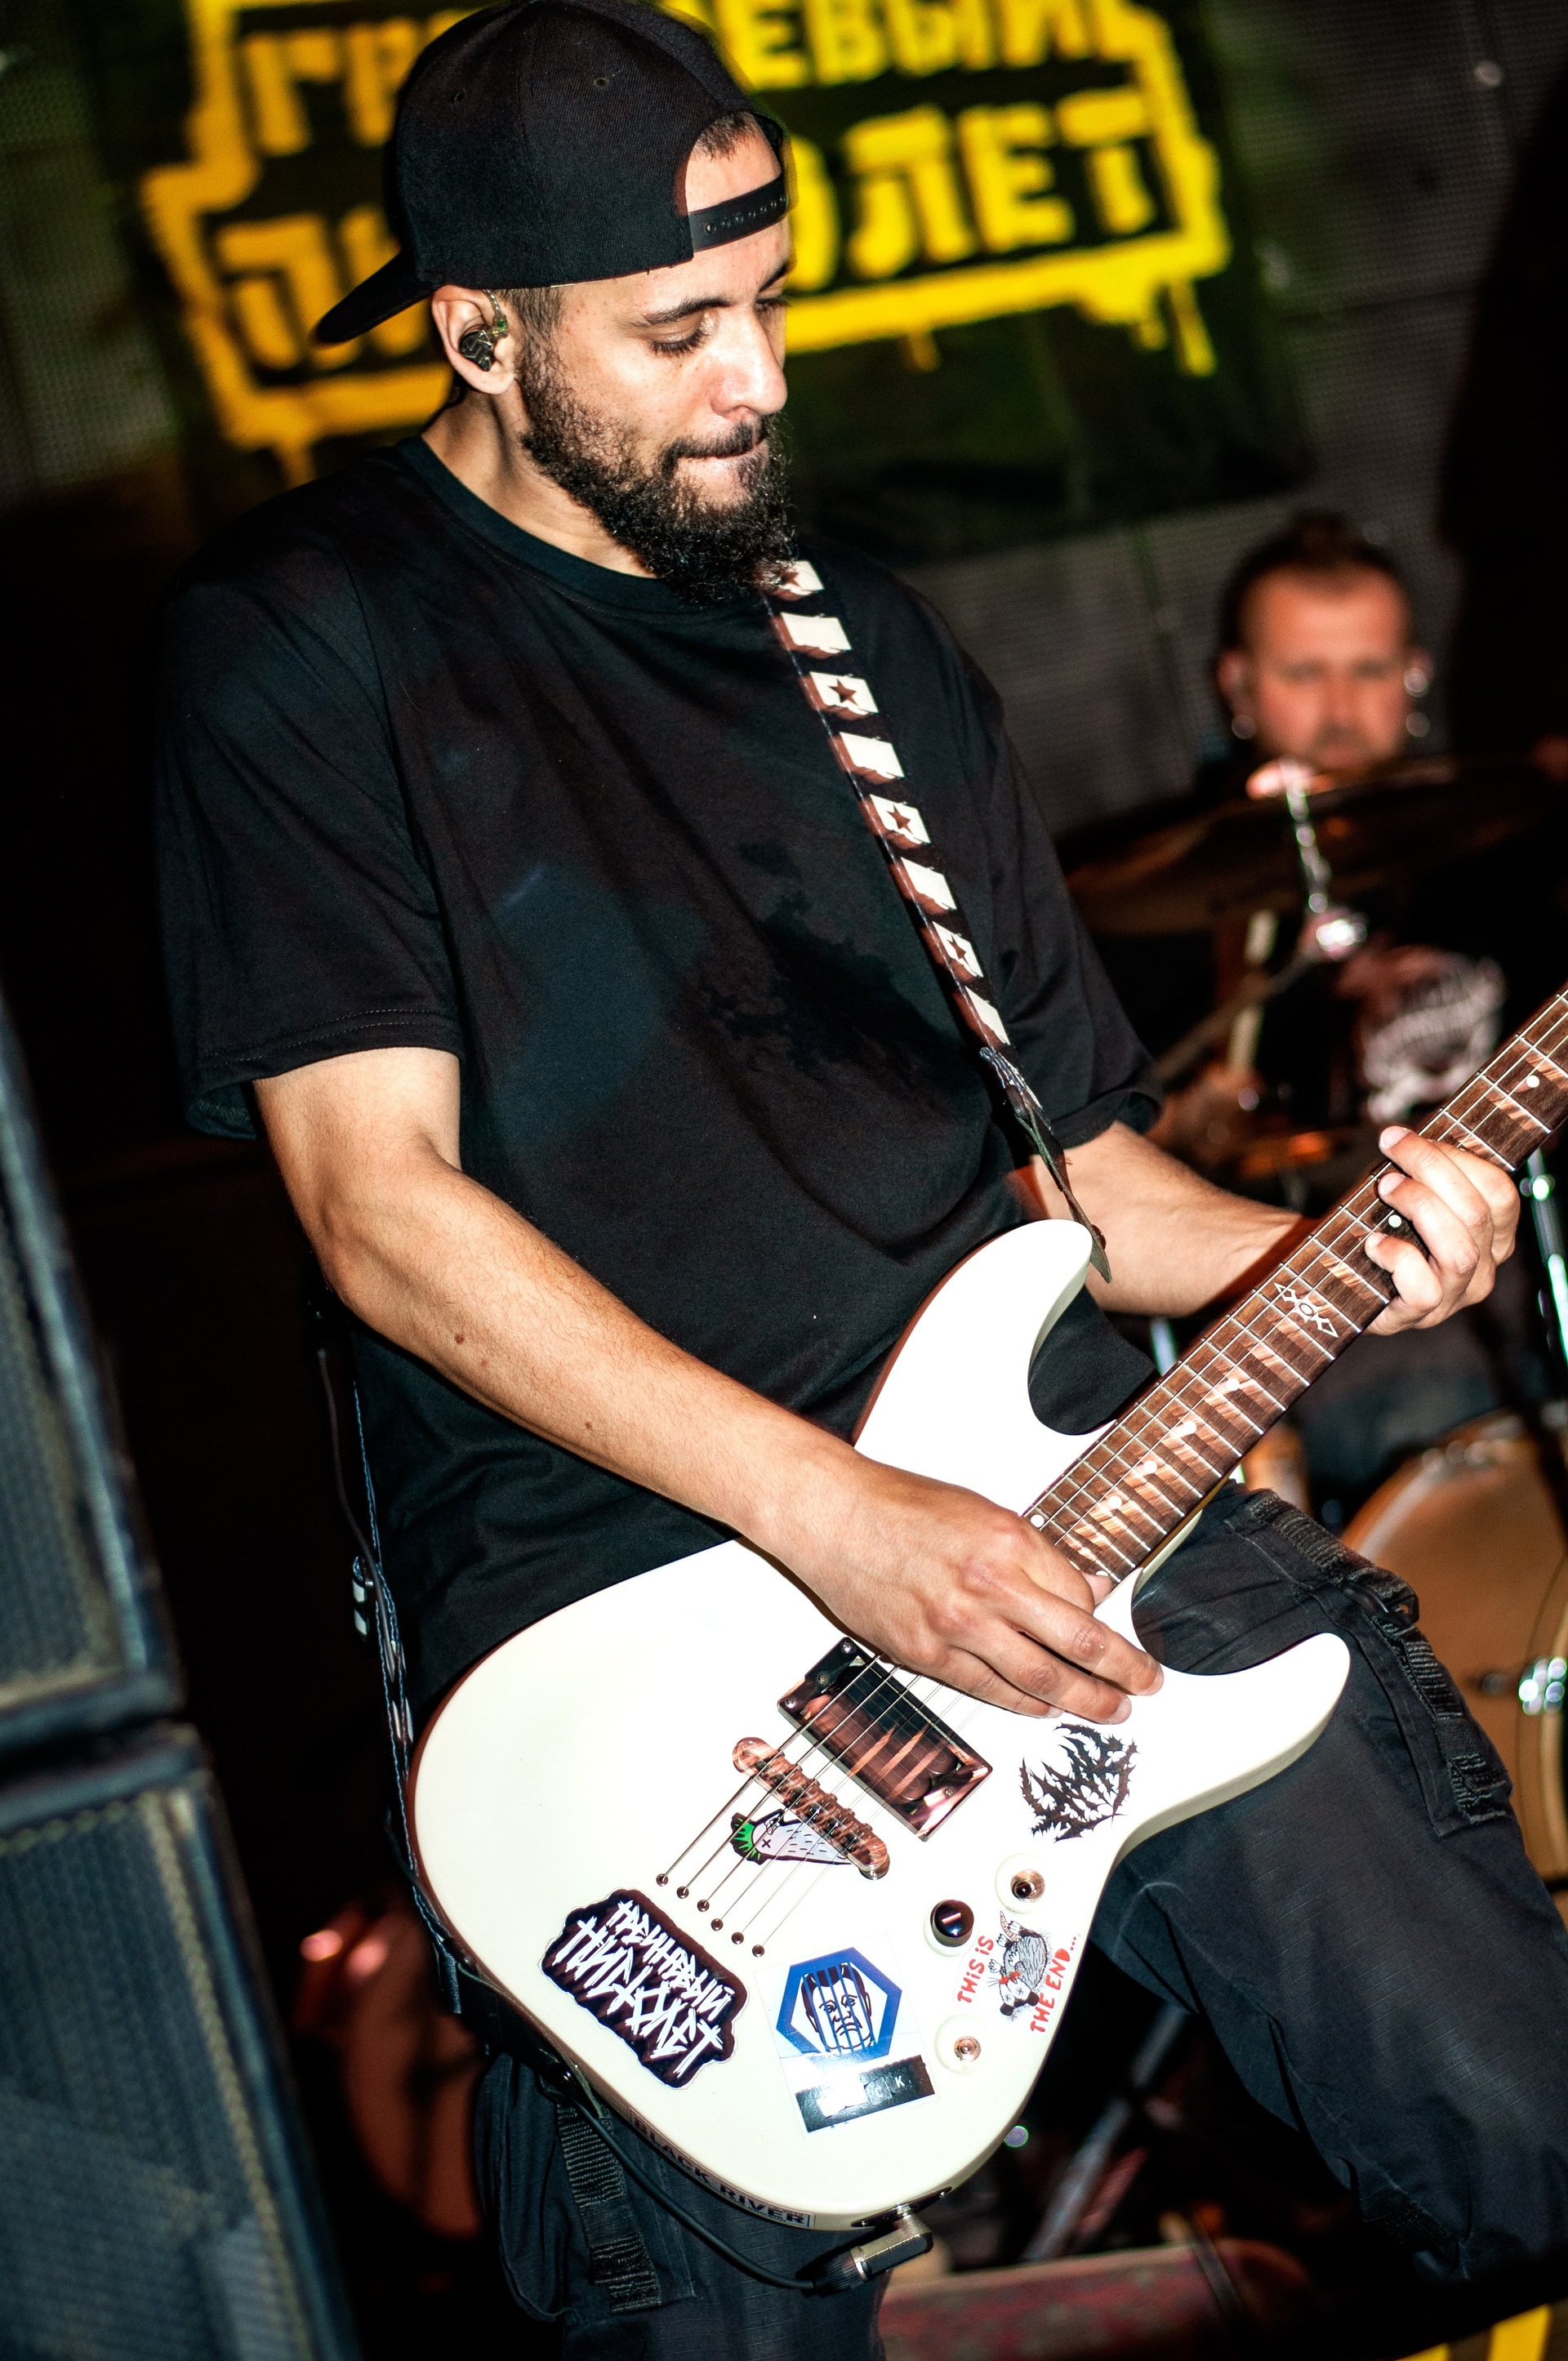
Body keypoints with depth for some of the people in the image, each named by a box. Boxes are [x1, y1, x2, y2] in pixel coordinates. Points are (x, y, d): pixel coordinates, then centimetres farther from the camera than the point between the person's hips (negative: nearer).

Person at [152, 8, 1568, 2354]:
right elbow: (385, 1212, -11)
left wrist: (1327, 1250, -1)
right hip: (613, 1577, -4)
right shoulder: (301, 642, -1)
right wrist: (832, 1515, -19)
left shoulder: (871, 640, 16)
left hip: (1044, 1485, 4)